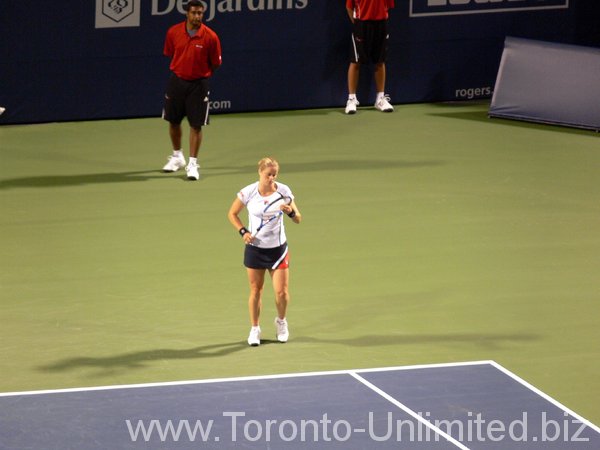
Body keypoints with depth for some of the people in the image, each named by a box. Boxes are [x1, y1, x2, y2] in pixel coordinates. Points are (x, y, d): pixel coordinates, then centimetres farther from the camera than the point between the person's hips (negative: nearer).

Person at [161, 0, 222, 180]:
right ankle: (177, 157, 33)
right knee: (173, 121, 13)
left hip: (198, 84, -3)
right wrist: (181, 69, 10)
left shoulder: (210, 37, -14)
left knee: (196, 125, -3)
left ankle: (193, 163, 6)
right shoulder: (173, 32, -6)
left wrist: (202, 74, 3)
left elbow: (215, 64, -3)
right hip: (177, 80, 3)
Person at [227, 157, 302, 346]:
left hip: (278, 248, 0)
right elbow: (232, 214, 5)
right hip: (255, 247, 0)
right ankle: (254, 329, 22)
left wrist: (291, 212, -28)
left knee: (282, 292, -2)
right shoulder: (248, 192, -10)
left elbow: (298, 219, -6)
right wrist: (243, 231, -10)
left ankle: (281, 322, 26)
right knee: (256, 290, 7)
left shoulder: (283, 191, -9)